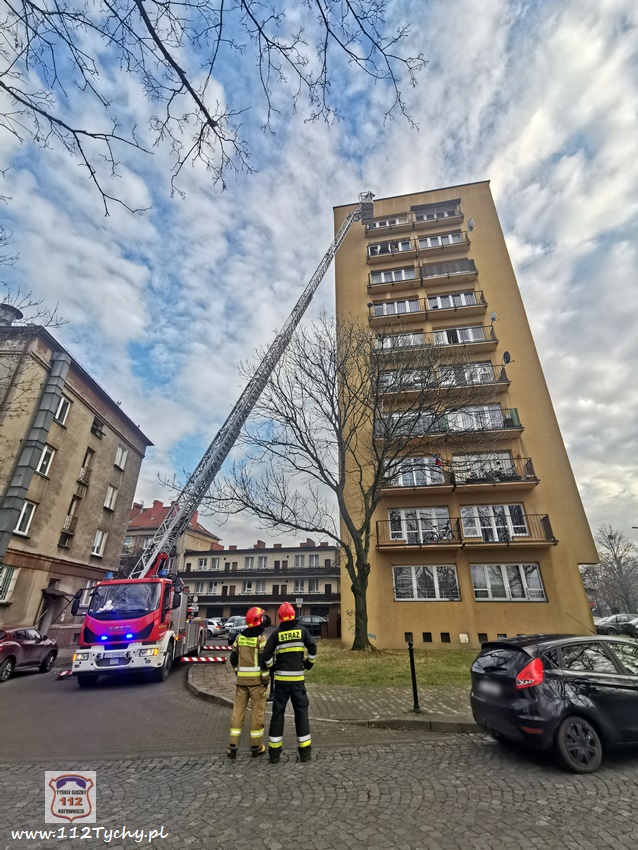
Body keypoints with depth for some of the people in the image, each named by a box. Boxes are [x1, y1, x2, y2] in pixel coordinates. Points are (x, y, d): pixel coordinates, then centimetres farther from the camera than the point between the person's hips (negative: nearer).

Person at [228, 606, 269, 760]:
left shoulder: (239, 637, 3)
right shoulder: (260, 638, -14)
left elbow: (233, 659, 9)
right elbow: (263, 661, -16)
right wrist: (266, 680, -6)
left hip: (242, 679, 5)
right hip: (257, 679, -5)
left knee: (238, 711, 12)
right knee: (257, 712, 6)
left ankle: (233, 746, 15)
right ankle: (256, 746, 15)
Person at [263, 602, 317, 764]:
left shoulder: (277, 632, -4)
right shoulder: (302, 630, -3)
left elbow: (267, 653, -7)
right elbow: (312, 648, -5)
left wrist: (272, 667, 10)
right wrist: (309, 663, 11)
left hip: (281, 679, 0)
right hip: (298, 678, 0)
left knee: (277, 713, 11)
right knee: (301, 711, 10)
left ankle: (274, 752, 17)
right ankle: (305, 751, 14)